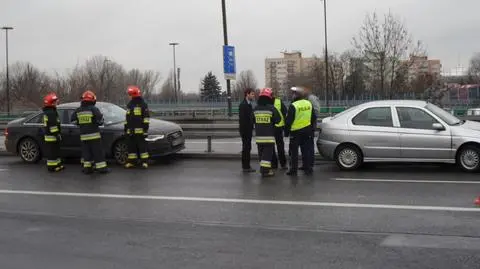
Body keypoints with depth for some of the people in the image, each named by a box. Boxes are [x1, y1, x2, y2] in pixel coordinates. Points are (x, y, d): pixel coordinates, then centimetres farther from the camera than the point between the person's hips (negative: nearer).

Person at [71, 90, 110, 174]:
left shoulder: (78, 110, 5)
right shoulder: (94, 109, -10)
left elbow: (73, 120, 11)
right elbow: (100, 120, -13)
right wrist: (96, 123, 9)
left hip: (83, 135, 5)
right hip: (94, 135, -4)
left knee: (86, 152, 10)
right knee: (98, 152, -1)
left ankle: (87, 168, 10)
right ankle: (102, 167, -1)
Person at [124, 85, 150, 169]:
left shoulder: (143, 104, -3)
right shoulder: (129, 105, 20)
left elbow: (146, 117, -8)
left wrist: (145, 128, -13)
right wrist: (126, 129, 22)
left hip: (140, 130, -7)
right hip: (130, 131, 7)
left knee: (142, 146, -6)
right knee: (131, 146, 8)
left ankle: (145, 162, -3)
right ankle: (131, 162, 15)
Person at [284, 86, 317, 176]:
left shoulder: (293, 106, -14)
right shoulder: (309, 104, 6)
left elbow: (288, 120, -12)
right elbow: (314, 118, 14)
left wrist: (286, 131, -3)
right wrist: (312, 128, 22)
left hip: (295, 131, -5)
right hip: (307, 131, 6)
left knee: (294, 152, 2)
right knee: (306, 150, 11)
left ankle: (293, 169, 3)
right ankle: (308, 168, 13)